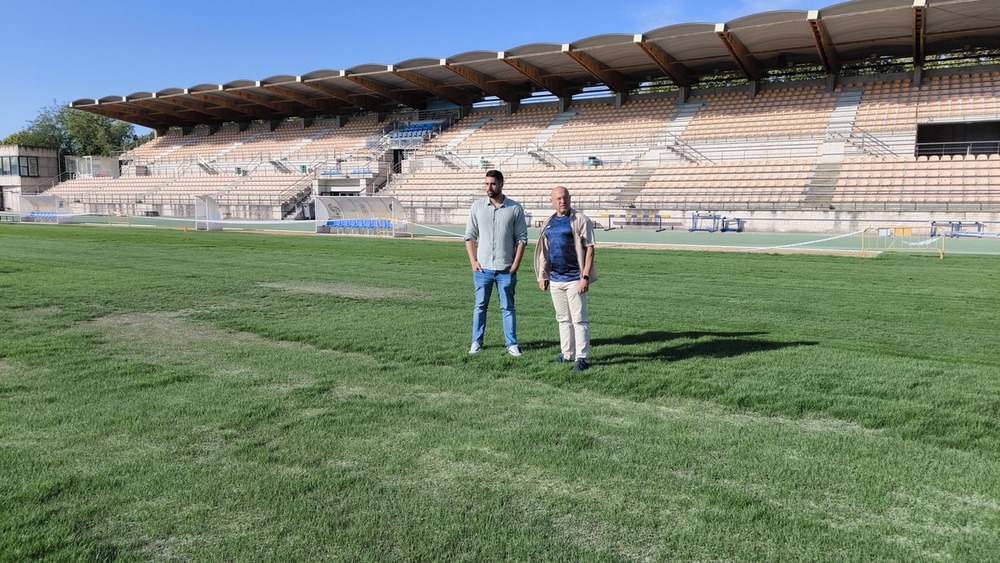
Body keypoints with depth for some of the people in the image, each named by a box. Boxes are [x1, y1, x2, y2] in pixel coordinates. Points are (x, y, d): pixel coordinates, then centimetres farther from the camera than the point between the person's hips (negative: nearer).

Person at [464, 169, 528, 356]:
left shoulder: (515, 208, -1)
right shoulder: (477, 206, 3)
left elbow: (521, 239, 1)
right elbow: (470, 235, 7)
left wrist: (516, 264, -6)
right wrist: (473, 261, -2)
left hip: (506, 269, -1)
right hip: (482, 268, 1)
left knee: (508, 307, 5)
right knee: (480, 306, 9)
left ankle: (512, 344, 12)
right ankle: (476, 342, 17)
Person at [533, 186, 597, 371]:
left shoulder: (580, 220, -6)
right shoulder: (548, 223, 14)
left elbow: (589, 249, -11)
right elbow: (544, 252, 20)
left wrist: (585, 276, -17)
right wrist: (542, 276, 14)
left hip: (574, 279, -7)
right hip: (555, 279, 7)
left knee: (579, 319, -5)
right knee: (563, 319, 14)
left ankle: (582, 358, -1)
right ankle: (567, 354, 24)